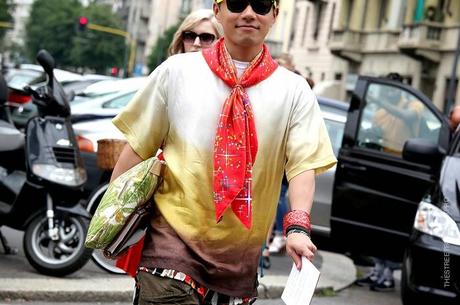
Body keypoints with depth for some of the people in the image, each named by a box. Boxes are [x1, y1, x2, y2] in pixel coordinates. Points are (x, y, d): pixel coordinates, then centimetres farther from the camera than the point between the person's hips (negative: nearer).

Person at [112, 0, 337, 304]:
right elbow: (138, 147, 6)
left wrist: (297, 227, -22)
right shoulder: (177, 71, 2)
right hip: (173, 240, -2)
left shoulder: (293, 90, 2)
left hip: (239, 256, 2)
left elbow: (303, 164, -7)